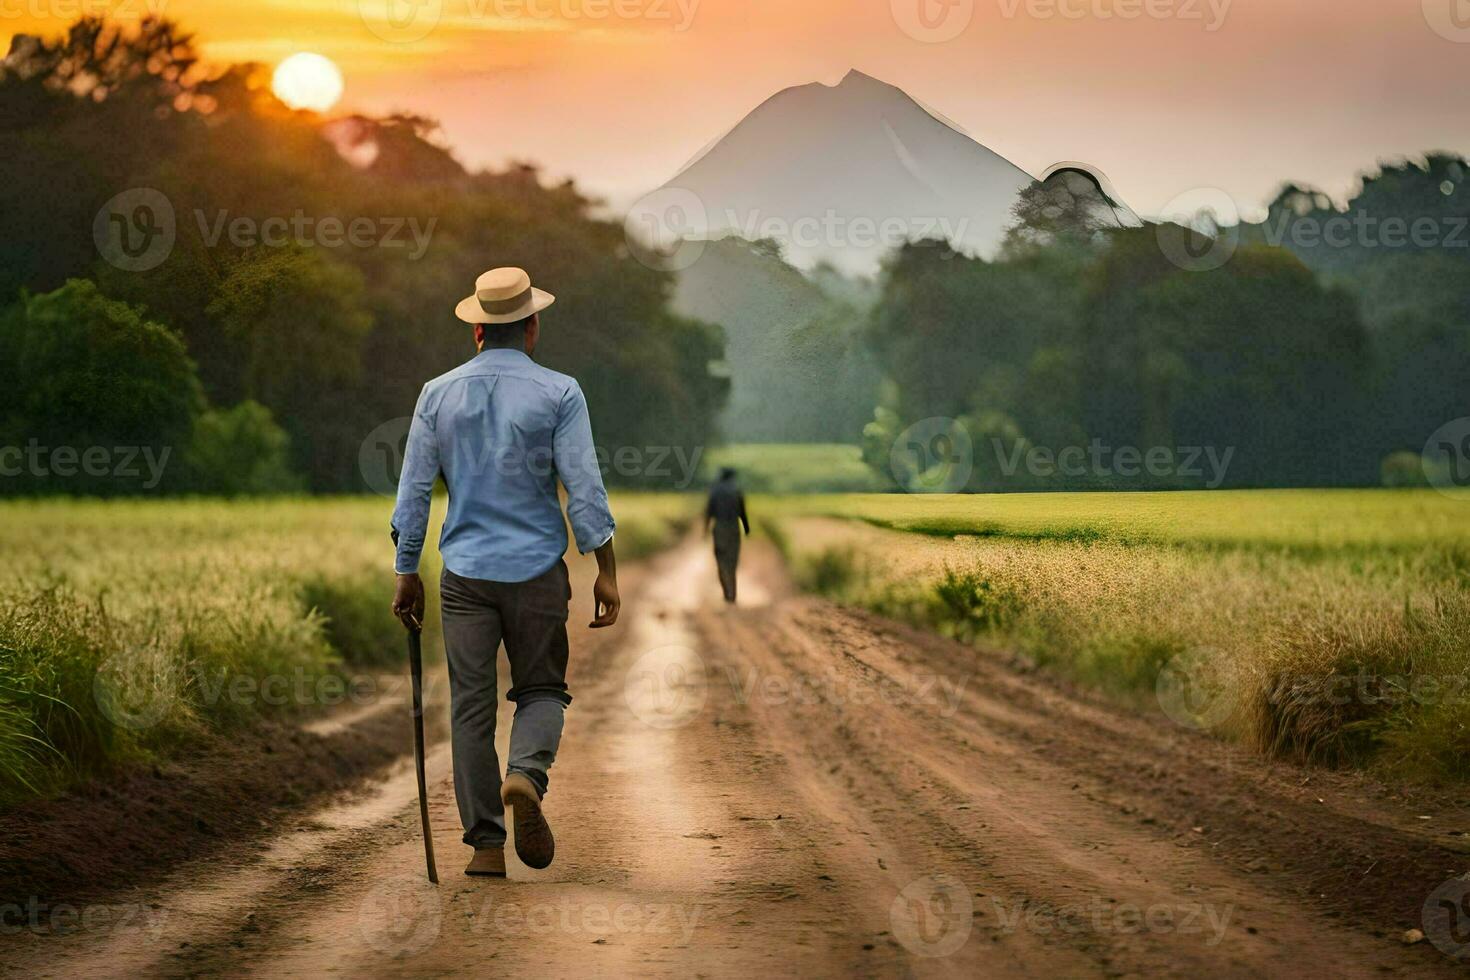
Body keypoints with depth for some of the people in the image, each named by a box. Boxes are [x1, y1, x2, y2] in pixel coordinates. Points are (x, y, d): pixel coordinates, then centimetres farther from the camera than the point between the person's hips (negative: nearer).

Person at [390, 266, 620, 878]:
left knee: (471, 707, 6)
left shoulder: (438, 395, 4)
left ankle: (486, 844, 3)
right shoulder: (558, 394, -4)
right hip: (536, 569, -1)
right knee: (541, 689, 14)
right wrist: (606, 572, -2)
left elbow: (413, 490, 5)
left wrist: (407, 573, 12)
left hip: (465, 573, 2)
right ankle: (526, 775, -17)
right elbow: (584, 488, -7)